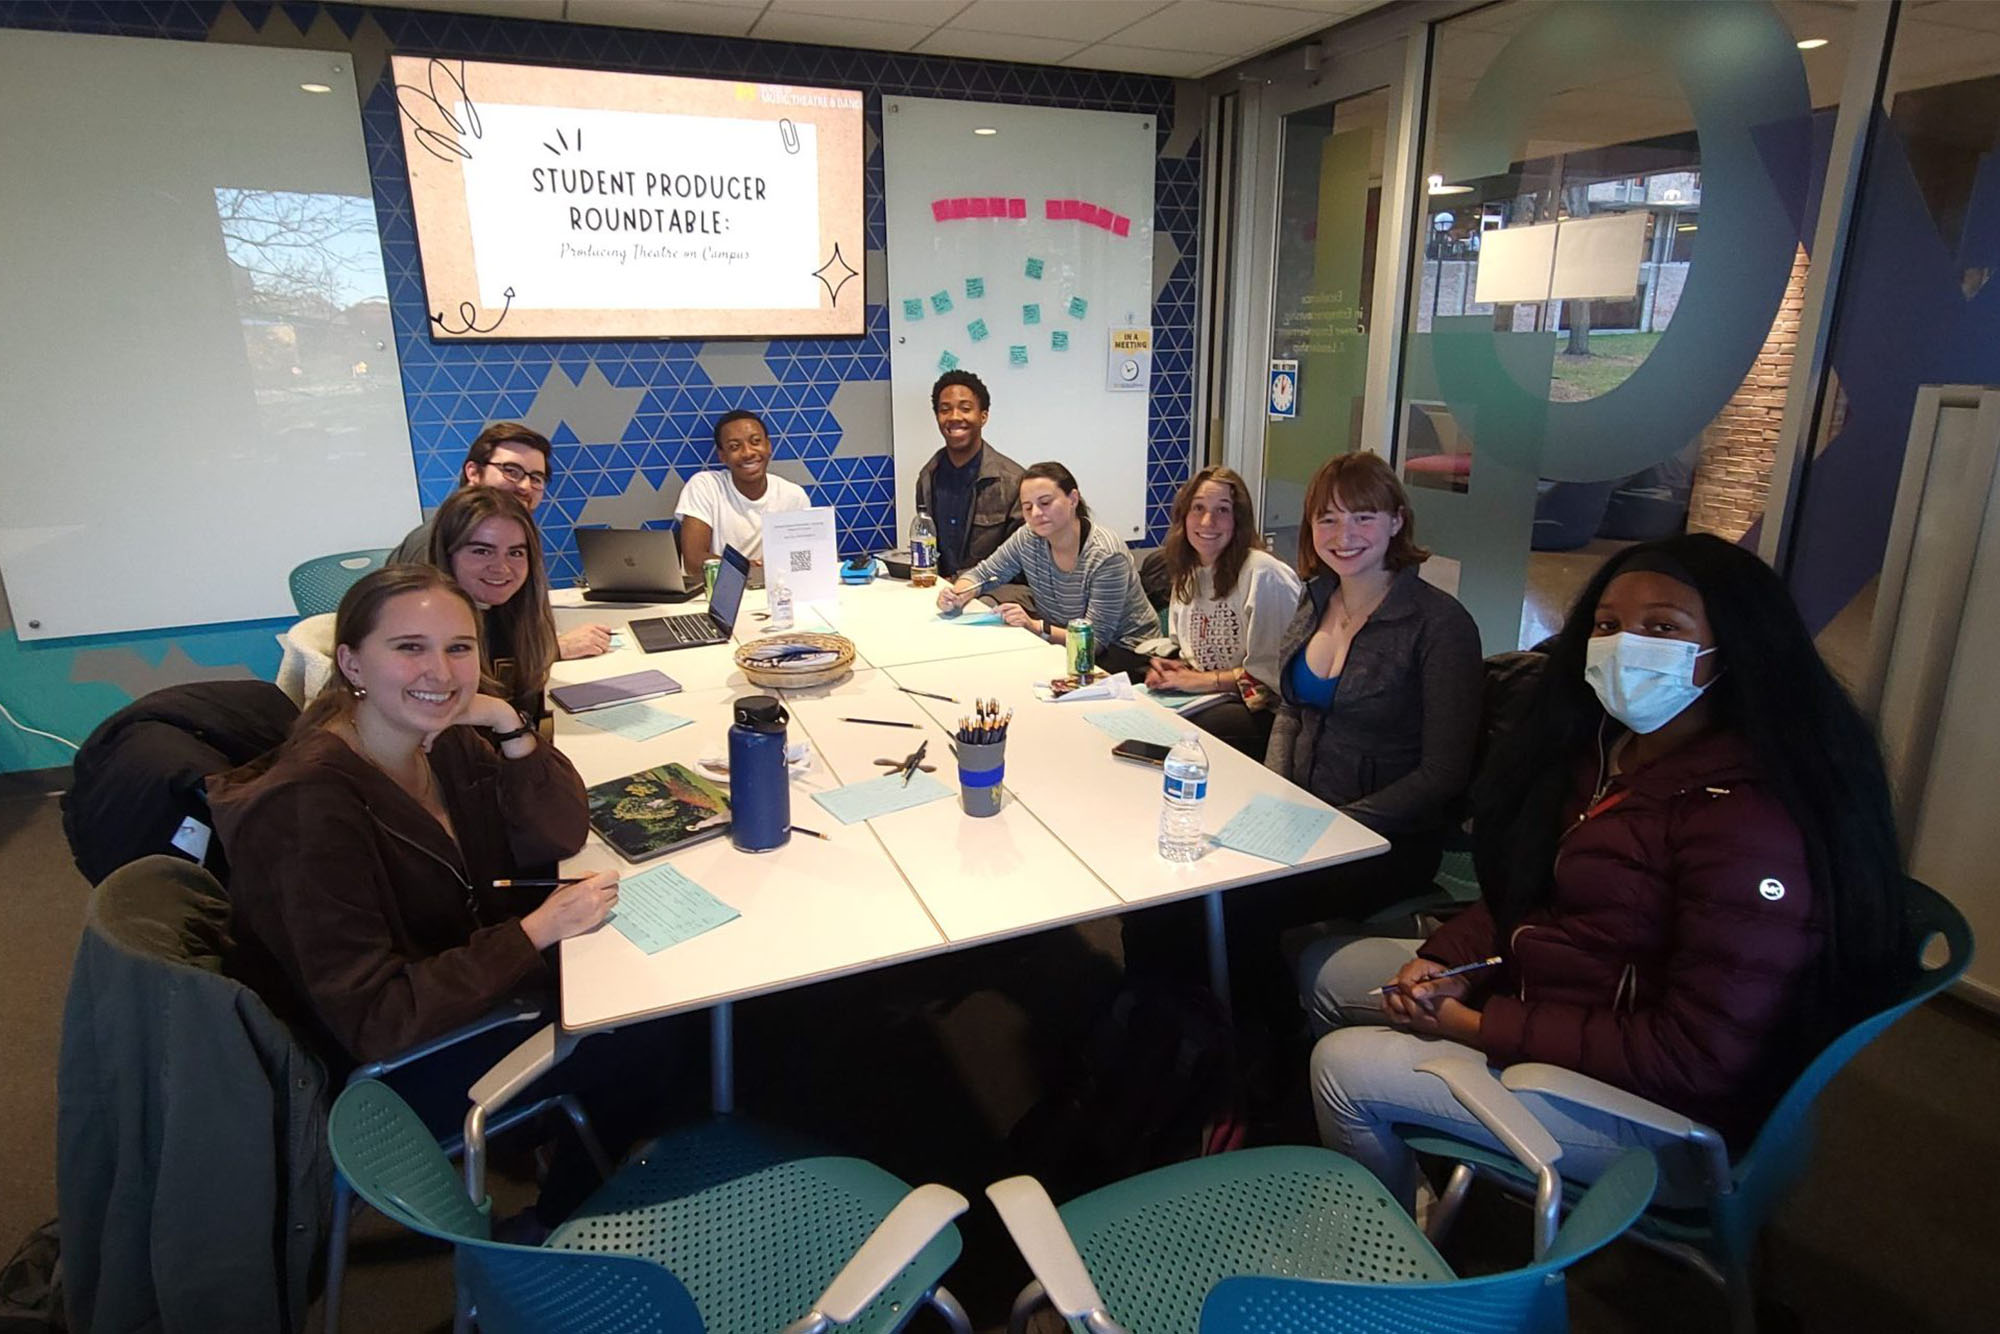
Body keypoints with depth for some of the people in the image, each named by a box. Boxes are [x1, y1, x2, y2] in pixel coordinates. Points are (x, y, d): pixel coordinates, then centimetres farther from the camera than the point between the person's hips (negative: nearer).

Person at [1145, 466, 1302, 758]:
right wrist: (1168, 668, -3)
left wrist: (1204, 680, -14)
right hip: (1207, 699, 7)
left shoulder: (1264, 574, -17)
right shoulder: (1187, 573, 9)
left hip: (1260, 710, -7)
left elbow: (1273, 671, -17)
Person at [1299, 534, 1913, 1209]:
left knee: (1344, 1067, -13)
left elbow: (1695, 1058, -28)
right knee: (1324, 969, 11)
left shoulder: (1749, 818, -28)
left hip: (1657, 1109, -9)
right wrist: (1447, 960, -9)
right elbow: (1525, 887, 9)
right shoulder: (1605, 749, 0)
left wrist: (1480, 1025, -24)